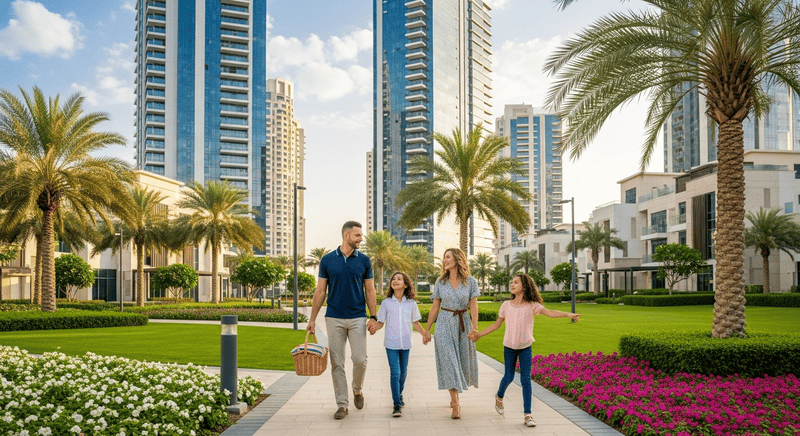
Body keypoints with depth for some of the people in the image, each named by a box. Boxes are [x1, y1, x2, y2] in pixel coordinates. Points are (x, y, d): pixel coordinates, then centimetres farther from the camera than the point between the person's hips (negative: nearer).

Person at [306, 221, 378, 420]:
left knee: (360, 360, -5)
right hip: (334, 318, 0)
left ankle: (357, 390, 24)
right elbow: (320, 291, 5)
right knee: (337, 363, 2)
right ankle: (342, 404, 12)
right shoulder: (327, 260, 2)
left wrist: (373, 317, -2)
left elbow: (370, 290, 7)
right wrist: (312, 319, 3)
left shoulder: (364, 260, 4)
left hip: (357, 318, 0)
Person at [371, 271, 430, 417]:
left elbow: (416, 322, 9)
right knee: (395, 372, -9)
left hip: (405, 343, 2)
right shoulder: (386, 303, 0)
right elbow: (381, 322, 4)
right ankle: (396, 404, -5)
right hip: (391, 343, -2)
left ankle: (399, 394, 36)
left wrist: (424, 333, -6)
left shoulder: (411, 303, 3)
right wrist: (374, 328, -16)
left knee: (403, 372, 12)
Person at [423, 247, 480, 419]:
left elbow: (473, 305, -6)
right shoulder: (440, 282, 2)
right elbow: (435, 307, 6)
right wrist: (427, 329, 6)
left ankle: (454, 395, 33)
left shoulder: (470, 281, -1)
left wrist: (474, 326, -18)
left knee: (462, 361, 8)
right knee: (449, 362, -7)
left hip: (463, 323, 0)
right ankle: (455, 405, -4)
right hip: (444, 323, 0)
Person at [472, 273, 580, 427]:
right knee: (509, 377, 10)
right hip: (509, 347, 1)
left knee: (526, 379, -5)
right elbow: (497, 324, 7)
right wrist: (479, 335, 7)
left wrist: (568, 314, -39)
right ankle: (499, 397, 42)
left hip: (525, 348, -1)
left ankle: (527, 415, 2)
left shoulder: (532, 305, -10)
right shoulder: (506, 305, -4)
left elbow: (550, 312, -23)